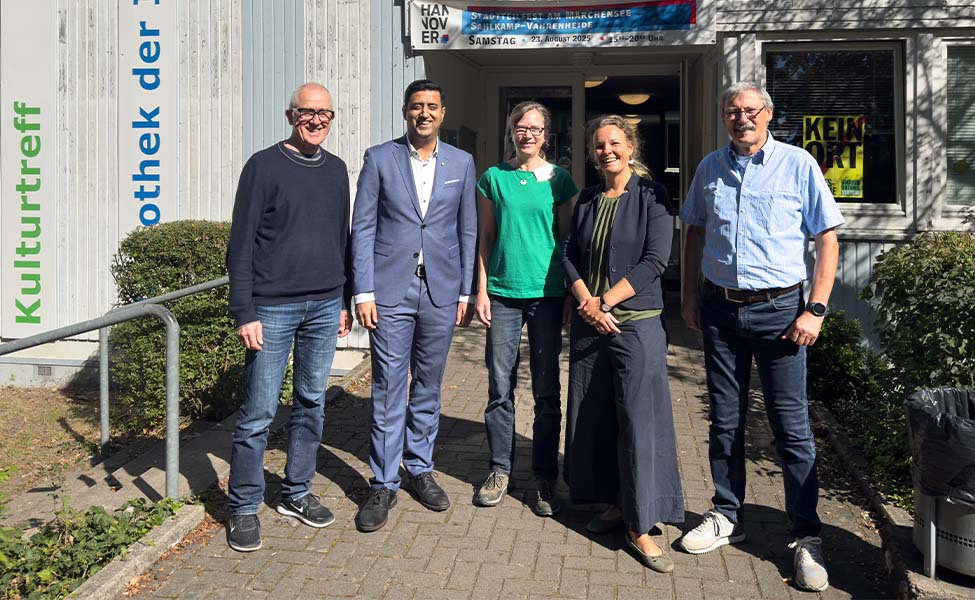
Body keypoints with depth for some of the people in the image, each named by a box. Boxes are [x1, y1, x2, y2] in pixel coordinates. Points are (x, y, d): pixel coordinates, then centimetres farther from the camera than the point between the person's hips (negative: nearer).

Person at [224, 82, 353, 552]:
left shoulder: (335, 170, 12)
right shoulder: (264, 166, -4)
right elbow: (241, 245, -7)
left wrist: (344, 301, 14)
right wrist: (244, 313, -13)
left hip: (325, 307, 5)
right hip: (273, 307, -5)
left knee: (311, 403, 12)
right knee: (259, 411, -1)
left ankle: (296, 494, 26)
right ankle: (244, 508, 12)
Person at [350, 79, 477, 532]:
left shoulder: (461, 163, 7)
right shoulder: (379, 159, 1)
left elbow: (467, 231, 9)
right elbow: (362, 228, -1)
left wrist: (465, 292, 5)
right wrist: (363, 292, -7)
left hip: (441, 291, 2)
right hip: (391, 290, -2)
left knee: (429, 386, 12)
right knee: (388, 388, 1)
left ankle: (419, 469, 27)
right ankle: (383, 484, 12)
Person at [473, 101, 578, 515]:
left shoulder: (559, 179, 4)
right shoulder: (494, 178, 6)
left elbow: (567, 238, 6)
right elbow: (485, 237, 8)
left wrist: (572, 294, 2)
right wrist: (481, 290, 2)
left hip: (547, 293, -1)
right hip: (502, 293, 1)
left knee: (547, 389, 4)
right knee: (500, 386, 5)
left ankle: (545, 477, 14)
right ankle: (499, 469, 19)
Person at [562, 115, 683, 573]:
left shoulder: (652, 195, -3)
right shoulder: (587, 199, 12)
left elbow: (655, 260, -11)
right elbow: (570, 255, 9)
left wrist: (606, 301, -13)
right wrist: (586, 302, -8)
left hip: (636, 323, -5)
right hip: (588, 323, 6)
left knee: (640, 421, -5)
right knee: (593, 418, 10)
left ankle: (640, 528, 3)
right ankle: (617, 504, 25)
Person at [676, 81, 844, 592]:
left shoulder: (798, 165, -4)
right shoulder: (710, 168, 8)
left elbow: (827, 238, -4)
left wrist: (815, 310, -10)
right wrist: (689, 296, 10)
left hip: (778, 309, -3)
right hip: (720, 307, 4)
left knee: (791, 425, 0)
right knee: (725, 420, 12)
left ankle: (806, 537, 13)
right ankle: (726, 517, 26)